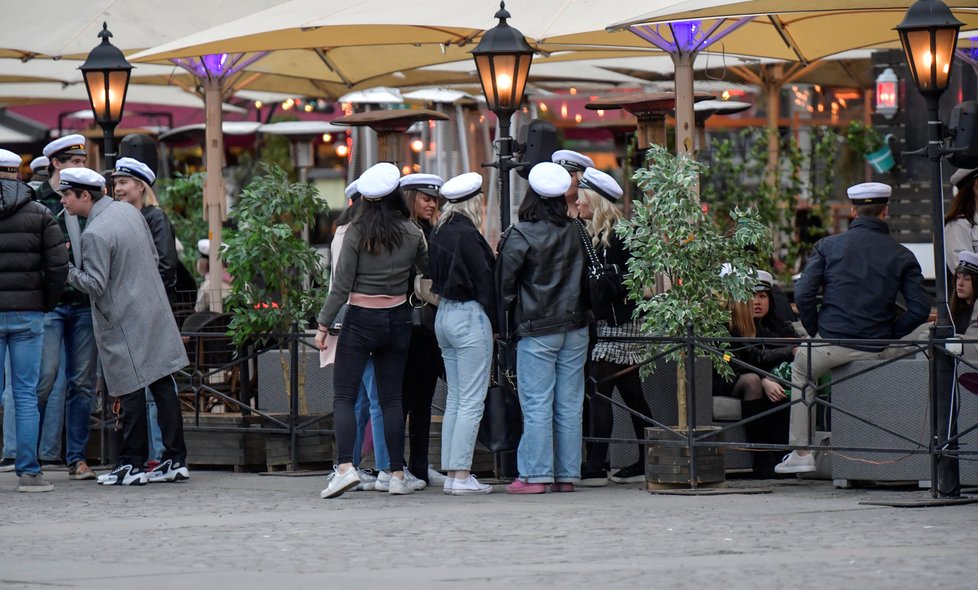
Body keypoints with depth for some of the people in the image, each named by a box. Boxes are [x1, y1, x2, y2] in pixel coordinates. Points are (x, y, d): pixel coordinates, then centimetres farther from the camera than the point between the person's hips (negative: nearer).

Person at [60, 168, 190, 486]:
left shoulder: (94, 234, -18)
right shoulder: (128, 210, 7)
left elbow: (95, 284, -20)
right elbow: (154, 257, 15)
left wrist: (66, 270, -8)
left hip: (124, 322, -8)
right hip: (154, 312, 8)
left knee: (131, 393, -1)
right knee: (163, 385, 7)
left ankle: (132, 465, 5)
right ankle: (175, 460, 10)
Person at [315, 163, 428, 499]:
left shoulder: (357, 233, -10)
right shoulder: (412, 233, -1)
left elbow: (341, 286, -9)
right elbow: (428, 271, 15)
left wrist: (324, 324, -2)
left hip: (360, 319, -3)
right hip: (398, 318, 3)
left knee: (344, 396, -1)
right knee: (391, 398, 9)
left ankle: (345, 466, -18)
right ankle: (397, 474, 7)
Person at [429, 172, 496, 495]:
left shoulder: (439, 233, 10)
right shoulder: (467, 235, -15)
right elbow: (484, 280, -14)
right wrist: (494, 323, -6)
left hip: (443, 314, 9)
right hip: (469, 316, -9)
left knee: (454, 399, 12)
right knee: (472, 401, -6)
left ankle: (451, 473, 11)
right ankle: (461, 475, -9)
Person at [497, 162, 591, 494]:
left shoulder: (520, 236, -10)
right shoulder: (574, 233, 3)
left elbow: (505, 283, -7)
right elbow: (585, 278, 11)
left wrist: (506, 326, 3)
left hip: (537, 330, -4)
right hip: (575, 329, 4)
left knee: (537, 405, -2)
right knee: (570, 406, 7)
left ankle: (535, 476, -4)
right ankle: (566, 475, 10)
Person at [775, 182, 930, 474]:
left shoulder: (828, 245, 1)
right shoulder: (902, 256, 2)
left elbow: (803, 293, -5)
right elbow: (920, 308, -4)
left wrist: (816, 330, 9)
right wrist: (890, 334, 8)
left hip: (832, 343, -1)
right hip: (876, 350, 1)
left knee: (801, 366, 29)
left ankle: (801, 452, 23)